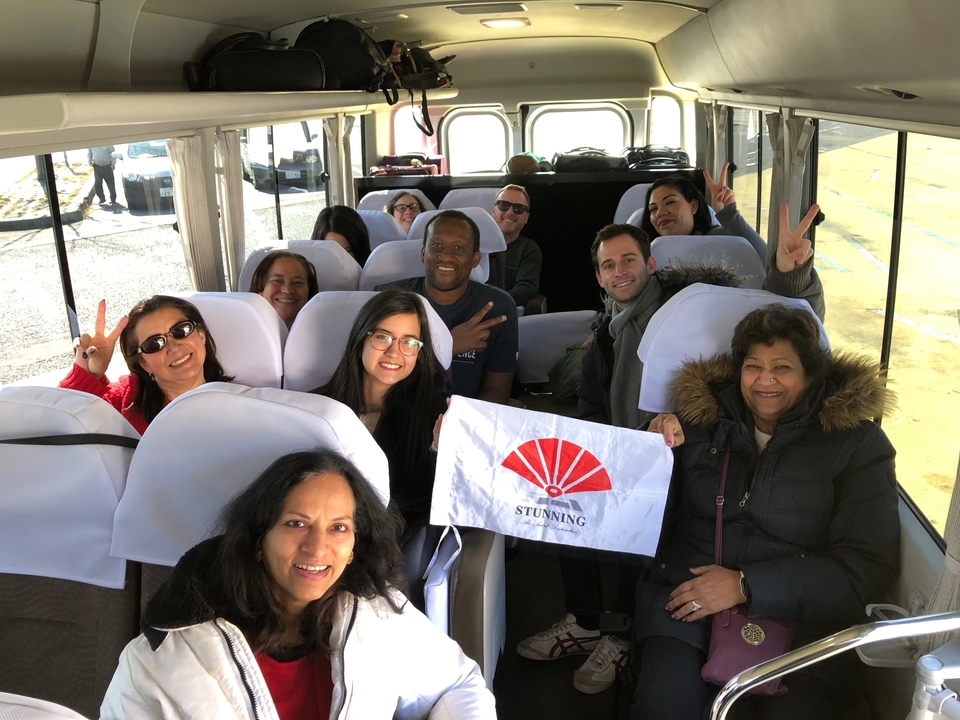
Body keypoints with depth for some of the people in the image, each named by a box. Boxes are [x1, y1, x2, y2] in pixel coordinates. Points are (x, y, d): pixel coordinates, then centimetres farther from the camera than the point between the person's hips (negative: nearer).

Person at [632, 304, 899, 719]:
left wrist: (747, 585, -14)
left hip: (799, 619, 0)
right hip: (686, 600, 1)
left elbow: (869, 567, -5)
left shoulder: (856, 443, 2)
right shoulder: (702, 417, 8)